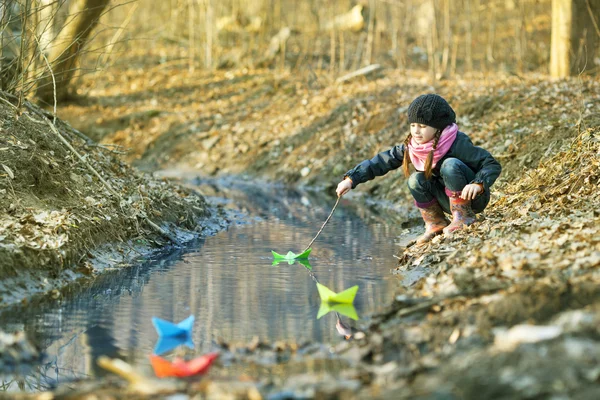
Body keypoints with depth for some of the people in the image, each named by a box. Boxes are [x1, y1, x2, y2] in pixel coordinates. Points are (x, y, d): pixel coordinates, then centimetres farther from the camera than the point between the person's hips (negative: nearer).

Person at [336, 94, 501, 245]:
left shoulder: (458, 143, -24)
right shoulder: (412, 147, -7)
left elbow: (493, 165, -23)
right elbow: (382, 161, -9)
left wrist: (478, 184, -42)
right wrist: (351, 179, -19)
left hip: (475, 197, -5)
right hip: (450, 200, 5)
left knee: (450, 164, -29)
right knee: (416, 180, -17)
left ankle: (464, 216, -17)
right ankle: (436, 223, -1)